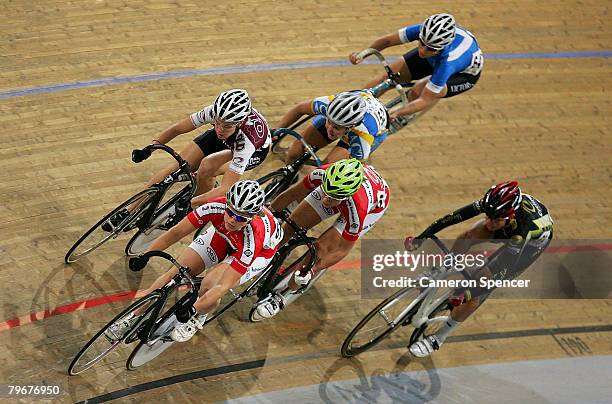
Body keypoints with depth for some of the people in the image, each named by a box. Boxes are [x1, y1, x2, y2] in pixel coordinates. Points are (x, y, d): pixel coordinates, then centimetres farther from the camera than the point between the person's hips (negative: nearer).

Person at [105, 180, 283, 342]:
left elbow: (223, 287, -41)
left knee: (209, 284, -28)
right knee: (175, 273, -10)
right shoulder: (216, 207, -35)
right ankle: (135, 317, 8)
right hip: (222, 235, 4)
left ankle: (198, 318, 4)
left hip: (259, 251, -4)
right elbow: (176, 232, -22)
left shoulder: (253, 237, -43)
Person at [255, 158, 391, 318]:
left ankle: (282, 296, 8)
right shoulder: (323, 174, -38)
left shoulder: (357, 210, -45)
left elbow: (344, 249, -28)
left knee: (320, 249, -12)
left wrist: (312, 270, -35)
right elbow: (293, 194, -17)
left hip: (373, 205, -4)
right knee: (291, 225, -3)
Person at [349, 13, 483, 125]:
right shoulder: (423, 31, -36)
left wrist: (395, 114, -49)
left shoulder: (446, 63, -45)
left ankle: (405, 118, 2)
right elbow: (387, 40, -25)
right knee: (388, 77, -7)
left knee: (417, 92, -31)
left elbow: (424, 101, -39)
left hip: (466, 72, -5)